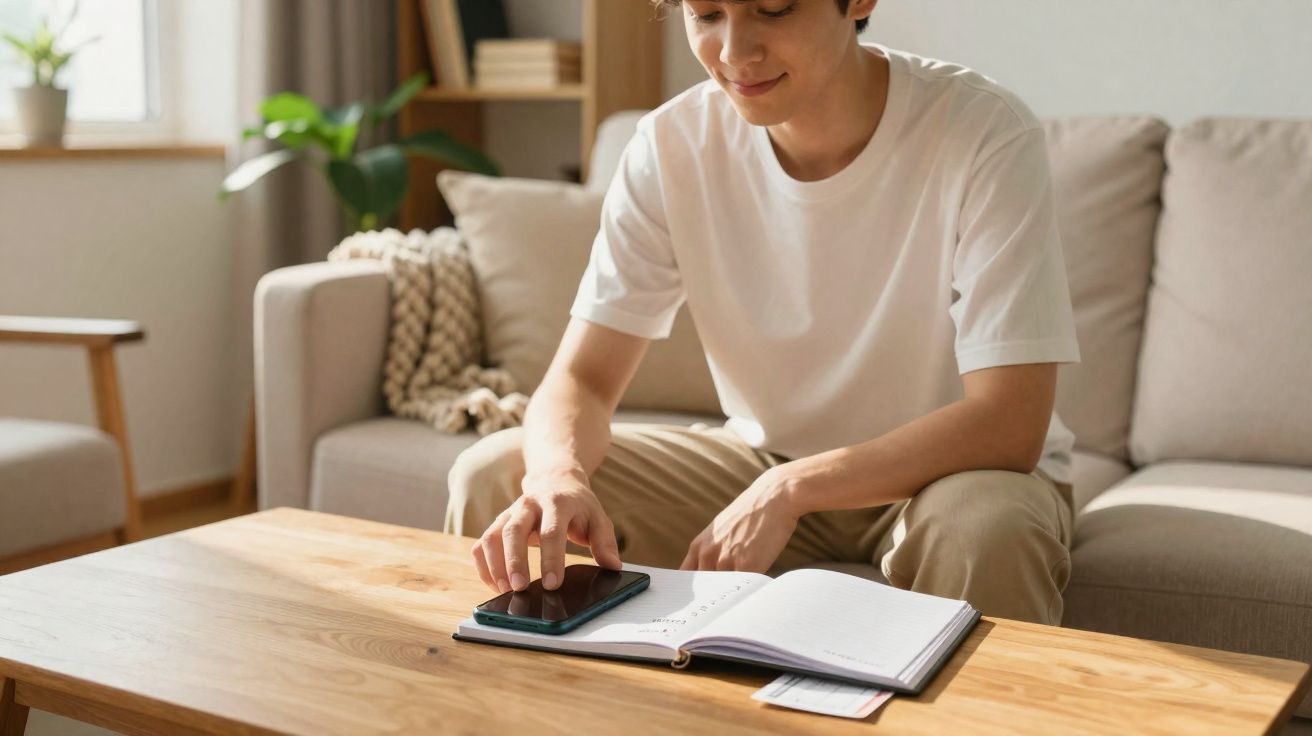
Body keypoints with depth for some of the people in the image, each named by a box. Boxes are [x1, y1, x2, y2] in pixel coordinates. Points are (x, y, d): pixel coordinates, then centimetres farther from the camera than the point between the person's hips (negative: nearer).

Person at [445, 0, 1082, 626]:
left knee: (985, 530, -38)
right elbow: (581, 376, -12)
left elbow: (1008, 426, -26)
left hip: (952, 471, -3)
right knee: (490, 477, -12)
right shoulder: (672, 144, -11)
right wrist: (559, 473, -35)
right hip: (766, 458, 3)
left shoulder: (986, 135, -23)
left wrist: (789, 490, -32)